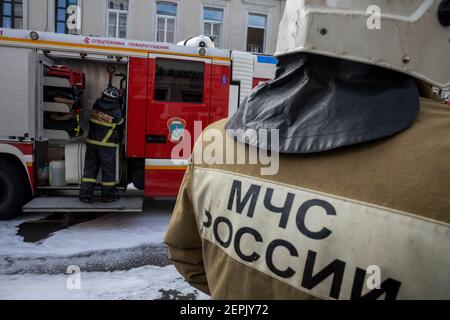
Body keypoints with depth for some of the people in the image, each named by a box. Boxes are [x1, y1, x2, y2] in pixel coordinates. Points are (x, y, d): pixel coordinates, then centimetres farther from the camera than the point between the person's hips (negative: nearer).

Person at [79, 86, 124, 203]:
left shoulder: (96, 105, 1)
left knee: (90, 167, 11)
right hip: (107, 145, -5)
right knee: (108, 169, 7)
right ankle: (108, 195, 16)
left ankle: (85, 194, 12)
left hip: (92, 142, 5)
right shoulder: (116, 112, -14)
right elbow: (120, 123, 3)